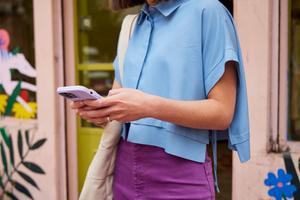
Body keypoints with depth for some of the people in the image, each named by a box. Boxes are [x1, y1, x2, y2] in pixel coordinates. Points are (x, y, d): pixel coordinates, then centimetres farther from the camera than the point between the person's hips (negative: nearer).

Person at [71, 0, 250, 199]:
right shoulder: (133, 25, 12)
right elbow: (119, 96, 14)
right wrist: (99, 111, -8)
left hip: (180, 171, -6)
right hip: (126, 165, 6)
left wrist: (151, 106, -25)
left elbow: (223, 111, -13)